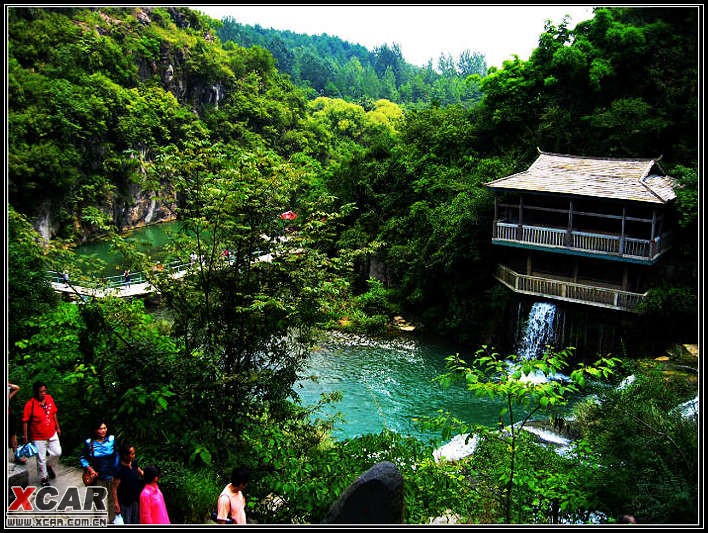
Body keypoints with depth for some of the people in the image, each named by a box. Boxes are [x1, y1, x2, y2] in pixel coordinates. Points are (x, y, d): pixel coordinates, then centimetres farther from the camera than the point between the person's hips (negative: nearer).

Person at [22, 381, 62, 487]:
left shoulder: (49, 398, -7)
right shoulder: (30, 404, -21)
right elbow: (25, 421, -14)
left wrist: (57, 427, 12)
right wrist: (25, 436, -11)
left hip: (52, 433, 4)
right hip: (38, 437, -4)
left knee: (57, 453, 10)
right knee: (41, 459, 8)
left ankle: (49, 465, 41)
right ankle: (44, 478, 29)